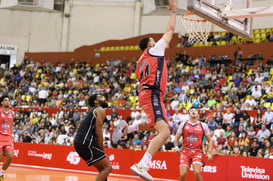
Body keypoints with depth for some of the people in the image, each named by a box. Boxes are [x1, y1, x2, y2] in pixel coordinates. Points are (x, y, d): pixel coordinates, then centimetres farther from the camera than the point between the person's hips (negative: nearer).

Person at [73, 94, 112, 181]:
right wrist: (102, 151, -5)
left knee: (102, 169, 14)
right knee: (107, 167, -12)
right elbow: (98, 132, -10)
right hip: (85, 142, -10)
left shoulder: (93, 111, 29)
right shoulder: (101, 110, -1)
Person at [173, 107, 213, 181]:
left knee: (197, 172, -22)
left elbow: (210, 141, 11)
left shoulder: (203, 125, 6)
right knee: (183, 174, -10)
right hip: (185, 151, 1)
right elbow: (176, 138, 11)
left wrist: (209, 152, -2)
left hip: (197, 152, -1)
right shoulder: (183, 124, 7)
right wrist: (176, 146, -9)